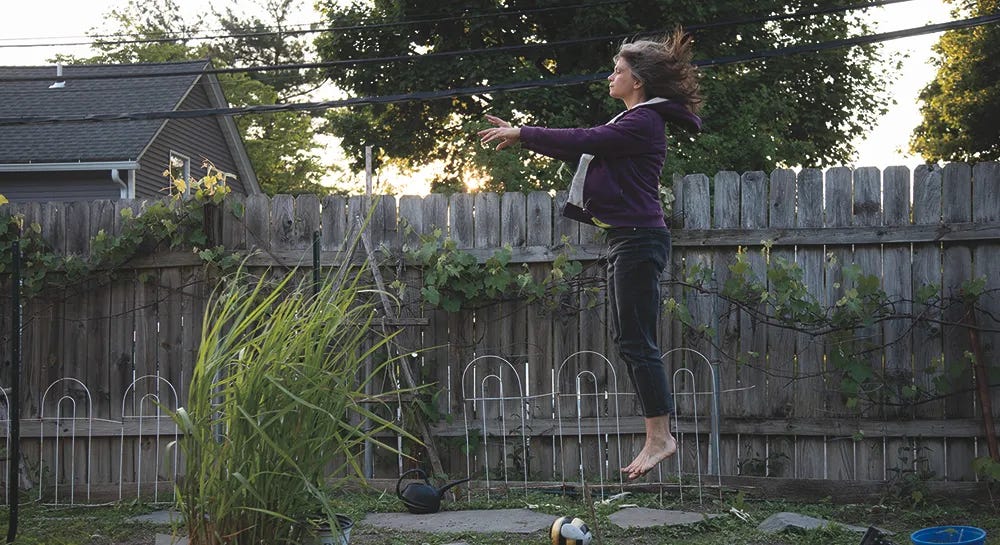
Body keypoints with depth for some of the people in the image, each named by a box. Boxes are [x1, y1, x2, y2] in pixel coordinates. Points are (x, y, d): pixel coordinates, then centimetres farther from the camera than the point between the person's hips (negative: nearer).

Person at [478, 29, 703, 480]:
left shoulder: (643, 121, -10)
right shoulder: (634, 122, 21)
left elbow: (584, 140, -18)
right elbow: (581, 150, 21)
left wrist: (522, 133, -10)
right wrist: (520, 135, 17)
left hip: (637, 238, -10)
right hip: (627, 240, 10)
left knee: (637, 342, -9)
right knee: (630, 342, 9)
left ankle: (659, 436, -5)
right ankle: (657, 437, 12)